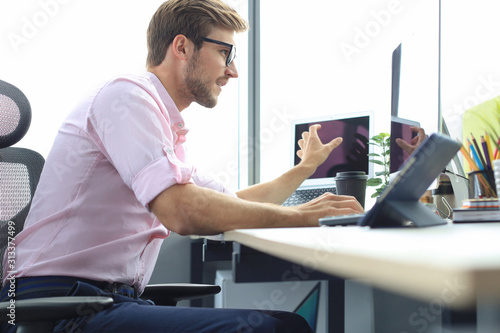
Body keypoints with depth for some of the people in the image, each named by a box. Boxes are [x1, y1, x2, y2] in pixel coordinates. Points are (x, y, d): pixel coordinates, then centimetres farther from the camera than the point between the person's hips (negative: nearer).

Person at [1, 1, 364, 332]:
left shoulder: (169, 130, 22)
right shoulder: (128, 95, -8)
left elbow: (231, 203, 35)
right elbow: (184, 212, -22)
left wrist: (306, 167, 41)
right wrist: (299, 216, -12)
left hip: (116, 299, 9)